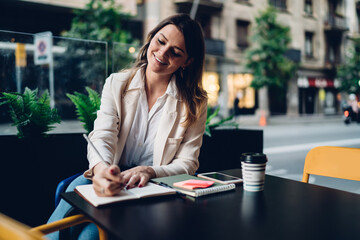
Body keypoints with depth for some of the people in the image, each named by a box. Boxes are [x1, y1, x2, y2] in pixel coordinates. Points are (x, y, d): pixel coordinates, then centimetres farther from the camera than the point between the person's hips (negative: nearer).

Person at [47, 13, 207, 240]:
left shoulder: (194, 103, -1)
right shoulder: (117, 84, 3)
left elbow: (187, 164, -3)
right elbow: (102, 136, -12)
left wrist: (149, 171, -24)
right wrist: (101, 168, -37)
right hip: (109, 179, 2)